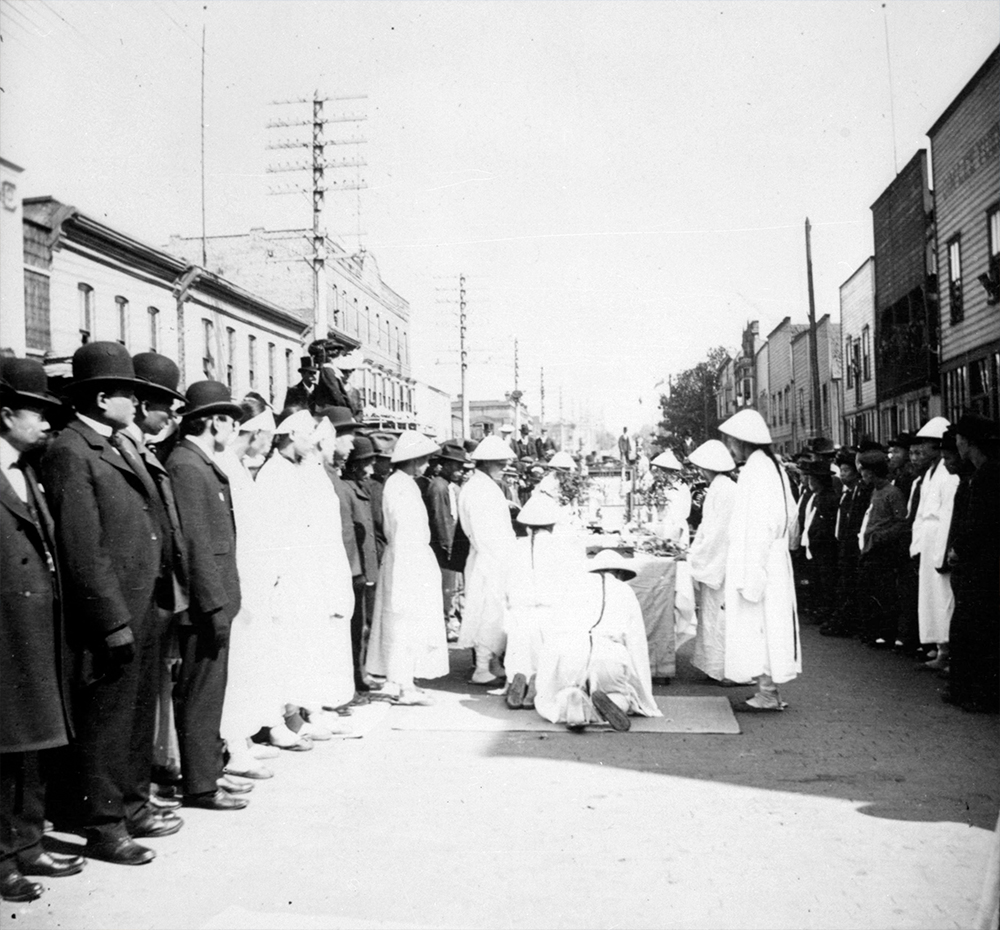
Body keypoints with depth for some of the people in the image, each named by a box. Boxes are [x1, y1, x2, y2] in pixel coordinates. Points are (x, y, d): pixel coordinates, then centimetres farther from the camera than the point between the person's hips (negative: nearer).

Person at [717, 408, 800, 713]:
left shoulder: (755, 471, -17)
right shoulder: (773, 466, 12)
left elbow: (757, 526, -21)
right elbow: (791, 518, 17)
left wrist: (749, 578, -21)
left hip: (756, 563, -10)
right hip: (774, 561, 10)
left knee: (757, 625, -3)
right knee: (770, 624, 12)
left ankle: (767, 694, 2)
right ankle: (769, 691, 18)